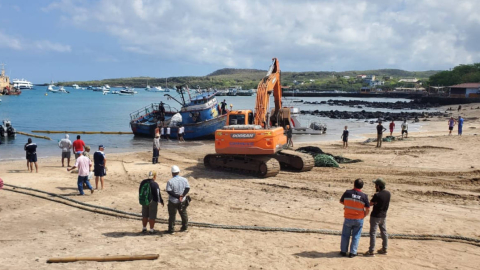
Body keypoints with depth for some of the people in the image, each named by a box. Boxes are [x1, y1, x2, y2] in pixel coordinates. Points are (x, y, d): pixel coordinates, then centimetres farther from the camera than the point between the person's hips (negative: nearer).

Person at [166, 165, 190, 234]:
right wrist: (182, 195, -14)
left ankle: (171, 230, 13)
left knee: (172, 215, 7)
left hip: (173, 201, -4)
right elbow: (187, 188, -5)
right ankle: (185, 227, 31)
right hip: (182, 201, 4)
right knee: (183, 214, 19)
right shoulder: (184, 180, -2)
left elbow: (169, 191, -19)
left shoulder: (170, 181, -14)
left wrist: (177, 196, -19)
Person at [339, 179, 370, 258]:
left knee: (345, 235, 14)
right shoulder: (364, 196, -12)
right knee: (356, 236, 12)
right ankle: (353, 252, 15)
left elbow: (341, 201, 5)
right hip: (359, 219, 0)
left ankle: (343, 251, 22)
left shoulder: (347, 193, -11)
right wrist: (364, 215, 10)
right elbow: (368, 209, -8)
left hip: (348, 218, 0)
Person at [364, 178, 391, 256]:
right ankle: (384, 249, 28)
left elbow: (370, 204, -14)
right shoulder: (388, 193, -1)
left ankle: (371, 251, 2)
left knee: (373, 233, -1)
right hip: (383, 216, 7)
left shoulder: (377, 195, -23)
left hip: (375, 216, -7)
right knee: (384, 232, 18)